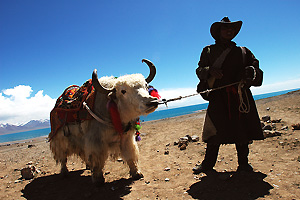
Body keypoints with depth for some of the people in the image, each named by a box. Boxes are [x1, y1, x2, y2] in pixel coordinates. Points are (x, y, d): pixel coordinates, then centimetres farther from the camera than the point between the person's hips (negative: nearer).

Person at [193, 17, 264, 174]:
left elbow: (255, 66, 15)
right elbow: (199, 70, 6)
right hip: (218, 96, -2)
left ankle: (243, 162, 18)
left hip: (241, 95, 3)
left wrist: (251, 72, -10)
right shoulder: (208, 51, 16)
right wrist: (209, 71, -17)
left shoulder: (243, 52, 22)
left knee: (242, 129, 4)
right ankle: (208, 163, 4)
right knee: (215, 130, -5)